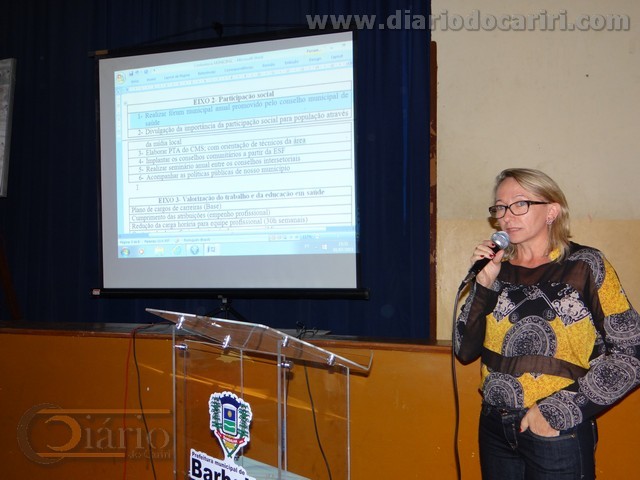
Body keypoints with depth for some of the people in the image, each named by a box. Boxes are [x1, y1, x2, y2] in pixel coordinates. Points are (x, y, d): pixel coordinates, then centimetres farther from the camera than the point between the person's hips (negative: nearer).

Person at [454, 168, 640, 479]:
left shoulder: (586, 266, -7)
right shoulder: (496, 269, 3)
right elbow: (465, 351, 1)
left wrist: (560, 411, -14)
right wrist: (483, 284, -11)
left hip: (558, 435, -4)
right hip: (495, 429, 4)